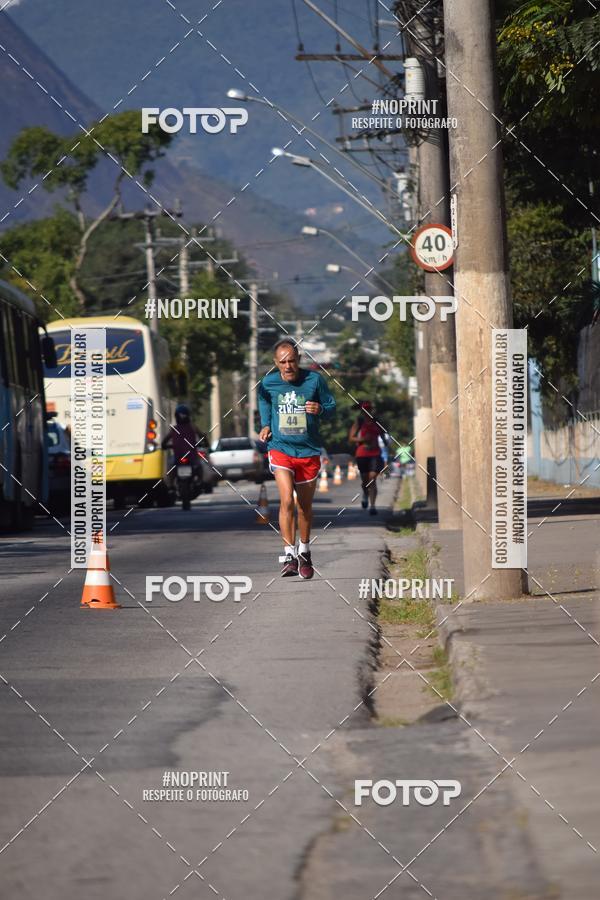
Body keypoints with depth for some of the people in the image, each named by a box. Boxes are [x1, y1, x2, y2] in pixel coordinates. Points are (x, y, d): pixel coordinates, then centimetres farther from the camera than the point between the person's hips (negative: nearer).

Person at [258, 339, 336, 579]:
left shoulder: (314, 380, -6)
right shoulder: (268, 384, -1)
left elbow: (331, 407, 3)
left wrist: (320, 410, -19)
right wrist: (265, 426, 6)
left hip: (309, 451, 1)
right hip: (280, 448, -1)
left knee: (305, 505, 11)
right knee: (286, 501, -18)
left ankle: (304, 552, 30)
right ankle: (289, 555, -17)